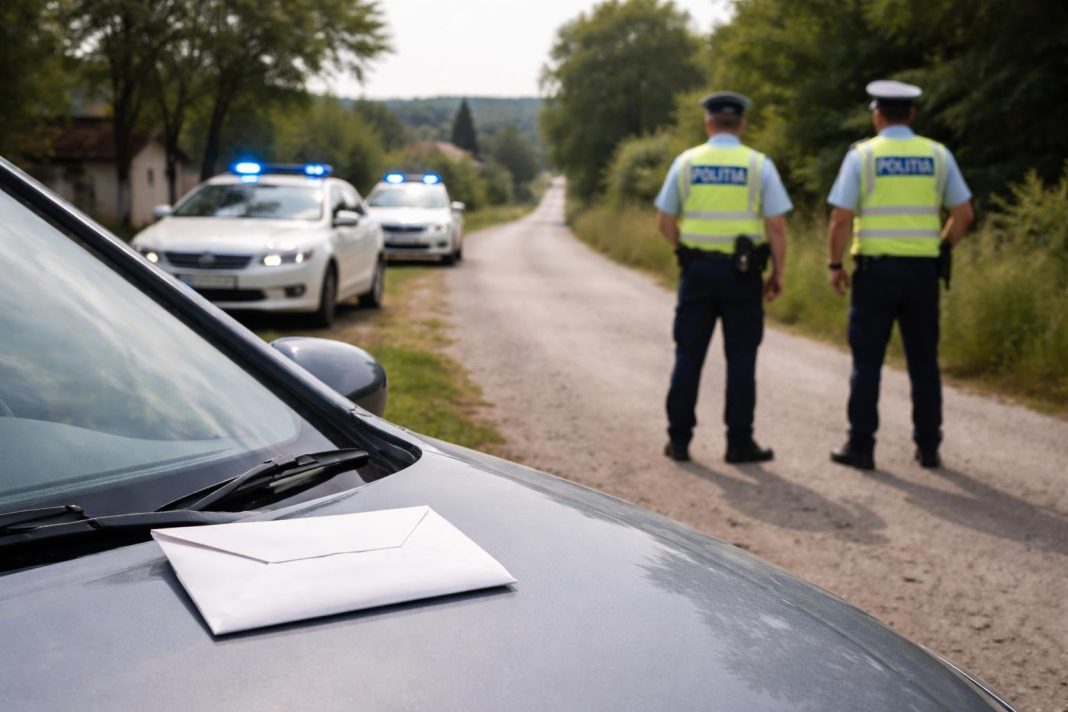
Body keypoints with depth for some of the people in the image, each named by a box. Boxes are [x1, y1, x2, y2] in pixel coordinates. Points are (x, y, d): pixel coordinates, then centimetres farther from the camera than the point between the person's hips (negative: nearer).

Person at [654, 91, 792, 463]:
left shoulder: (686, 162, 2)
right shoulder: (759, 164, -2)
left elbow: (665, 222, 4)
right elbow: (777, 226, -6)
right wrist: (777, 274, 3)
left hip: (697, 268, 1)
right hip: (743, 272, -1)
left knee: (688, 356, 8)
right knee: (741, 359, 5)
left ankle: (679, 439, 11)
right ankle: (739, 442, 7)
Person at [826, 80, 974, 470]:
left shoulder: (862, 154, -4)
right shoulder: (938, 155, 5)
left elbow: (841, 219, -9)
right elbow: (964, 213, 6)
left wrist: (835, 265, 1)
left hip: (875, 267, -3)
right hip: (923, 268, 3)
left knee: (867, 361, 4)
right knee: (924, 362, 10)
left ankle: (860, 446, 7)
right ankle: (928, 447, 16)